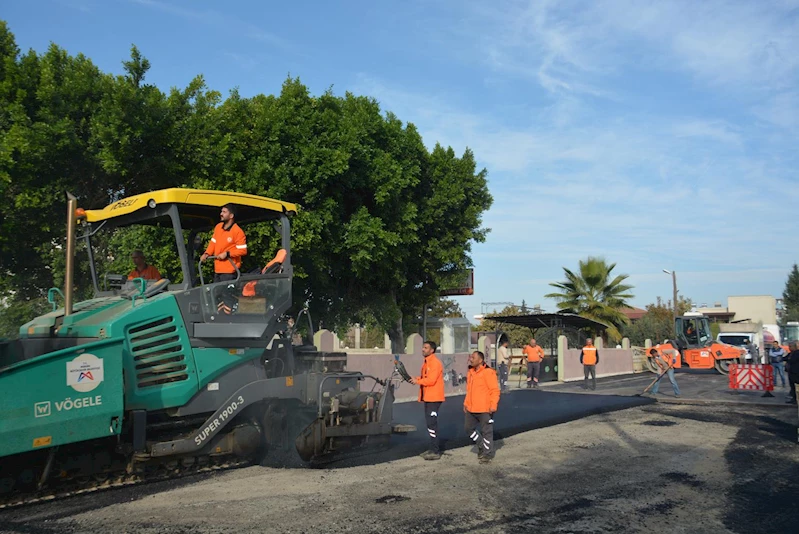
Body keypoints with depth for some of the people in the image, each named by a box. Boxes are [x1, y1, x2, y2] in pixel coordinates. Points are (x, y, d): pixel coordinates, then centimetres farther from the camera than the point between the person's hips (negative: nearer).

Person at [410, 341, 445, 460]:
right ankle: (433, 449, 22)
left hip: (434, 398, -10)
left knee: (432, 423, -9)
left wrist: (417, 381, -13)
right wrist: (416, 378, 1)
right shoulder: (426, 362, 16)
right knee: (430, 423, 14)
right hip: (428, 397, 10)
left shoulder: (435, 363, -15)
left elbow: (431, 380, -23)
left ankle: (435, 451, -6)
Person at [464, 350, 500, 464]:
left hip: (485, 409, -8)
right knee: (468, 427, 15)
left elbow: (495, 390, -17)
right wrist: (466, 403, 17)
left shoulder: (488, 373, -15)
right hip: (471, 408, 8)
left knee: (486, 431, 2)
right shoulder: (471, 372, 10)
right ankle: (481, 445, 33)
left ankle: (488, 454, 16)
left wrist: (493, 405, -21)